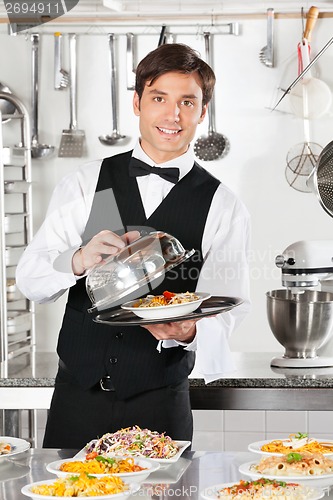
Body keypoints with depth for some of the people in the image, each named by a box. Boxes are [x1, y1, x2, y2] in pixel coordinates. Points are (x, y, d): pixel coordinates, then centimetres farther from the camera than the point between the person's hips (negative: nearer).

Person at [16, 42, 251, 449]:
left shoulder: (222, 207, 1)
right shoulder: (85, 183, 5)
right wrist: (78, 261, -21)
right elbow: (28, 279, 0)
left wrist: (188, 331, -27)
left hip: (160, 405, -1)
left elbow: (224, 311, -4)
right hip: (77, 395, 1)